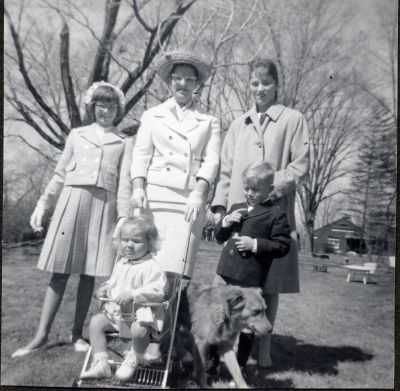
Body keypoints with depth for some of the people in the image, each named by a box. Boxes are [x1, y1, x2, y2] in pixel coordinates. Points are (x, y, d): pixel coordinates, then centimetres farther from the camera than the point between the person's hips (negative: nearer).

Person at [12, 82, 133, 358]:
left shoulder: (125, 143, 11)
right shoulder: (76, 135, 15)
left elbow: (125, 183, 4)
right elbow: (60, 175, 16)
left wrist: (123, 218, -5)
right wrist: (43, 204, 7)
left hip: (104, 206, 0)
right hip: (72, 201, 1)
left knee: (89, 273, 2)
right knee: (60, 271, -1)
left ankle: (77, 333, 14)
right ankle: (42, 336, 5)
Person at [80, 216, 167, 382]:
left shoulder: (151, 267, -15)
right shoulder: (120, 263, 12)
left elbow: (157, 291, -25)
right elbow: (113, 281, 29)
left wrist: (132, 294, -32)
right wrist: (106, 288, 6)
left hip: (140, 313, -7)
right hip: (116, 311, 8)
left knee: (139, 330, -35)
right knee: (96, 321, -6)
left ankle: (133, 359, -1)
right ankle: (101, 364, 0)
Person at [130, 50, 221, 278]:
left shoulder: (209, 122, 14)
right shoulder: (153, 116, 18)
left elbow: (211, 161, 4)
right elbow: (141, 155, 11)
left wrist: (198, 194, -11)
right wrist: (138, 188, -5)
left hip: (189, 200, -1)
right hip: (154, 196, 1)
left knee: (176, 270, -9)